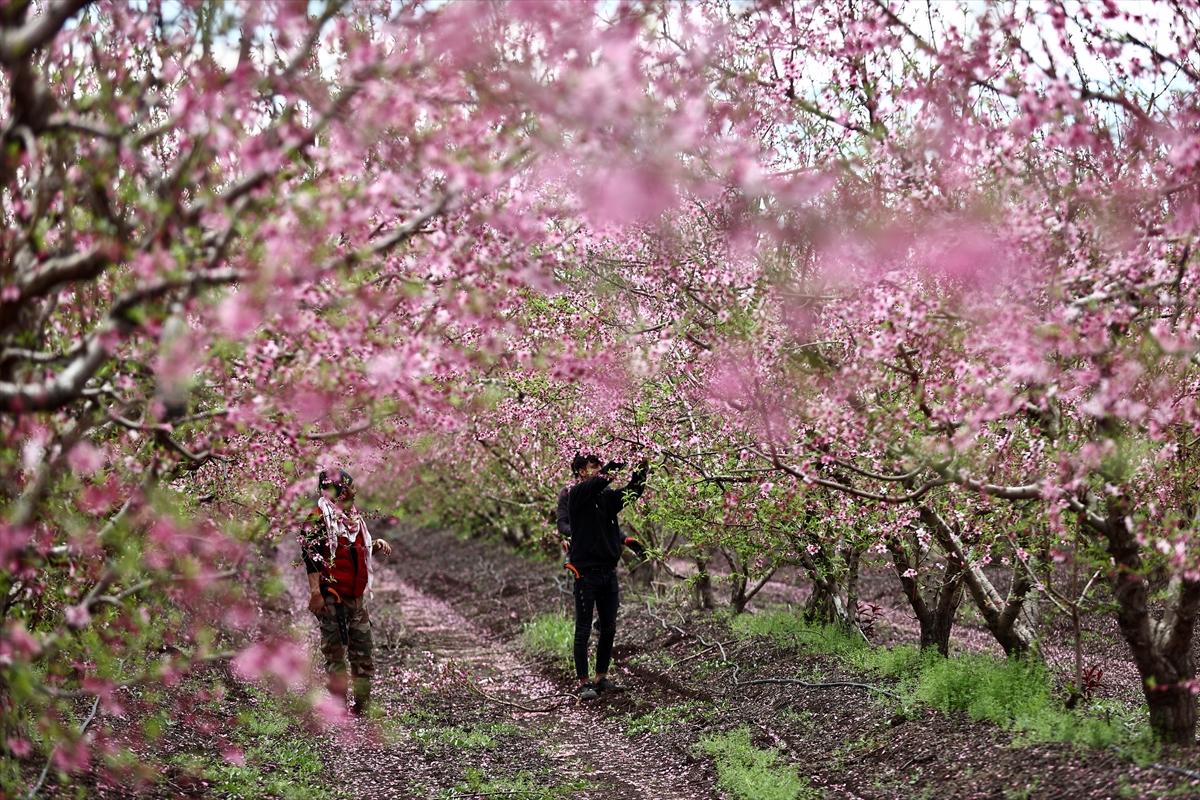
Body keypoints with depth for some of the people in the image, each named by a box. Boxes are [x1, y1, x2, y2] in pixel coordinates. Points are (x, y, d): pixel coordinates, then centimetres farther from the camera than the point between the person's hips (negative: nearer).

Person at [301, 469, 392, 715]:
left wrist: (376, 545, 8)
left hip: (356, 595, 8)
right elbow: (311, 556, -15)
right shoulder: (319, 518, -8)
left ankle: (363, 703, 18)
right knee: (335, 650, -2)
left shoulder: (353, 517, 17)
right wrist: (315, 591, -22)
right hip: (331, 597, -8)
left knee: (362, 648, 10)